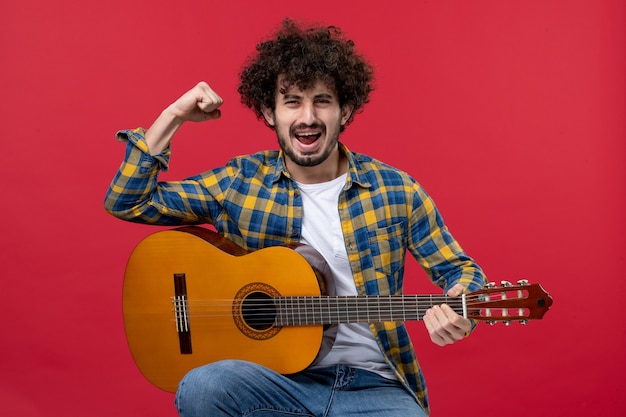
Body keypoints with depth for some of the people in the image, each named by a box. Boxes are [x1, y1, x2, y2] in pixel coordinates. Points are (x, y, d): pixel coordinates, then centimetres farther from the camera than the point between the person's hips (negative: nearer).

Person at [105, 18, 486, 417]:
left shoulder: (396, 191, -1)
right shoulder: (238, 183, 1)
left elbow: (460, 269, 5)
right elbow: (127, 202, 4)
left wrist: (456, 309, -18)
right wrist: (172, 117, -4)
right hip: (277, 379, 1)